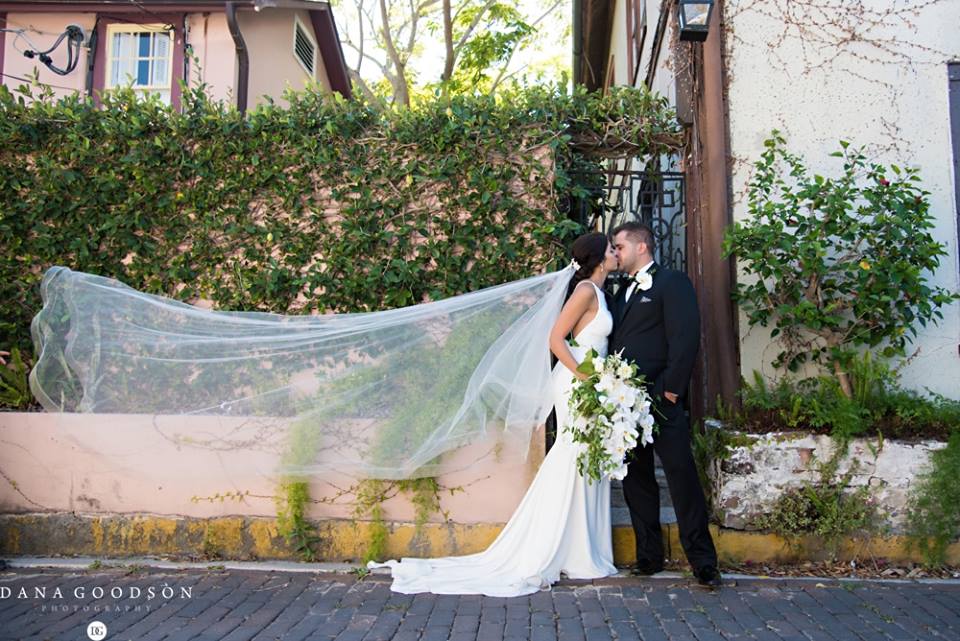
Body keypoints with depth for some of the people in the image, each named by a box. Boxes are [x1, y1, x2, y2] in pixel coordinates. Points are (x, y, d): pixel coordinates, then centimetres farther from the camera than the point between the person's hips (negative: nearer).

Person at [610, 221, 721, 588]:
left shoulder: (672, 282, -2)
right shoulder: (623, 292, 21)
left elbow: (686, 338, -12)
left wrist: (670, 389, -16)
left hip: (659, 400, -7)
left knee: (682, 476, -3)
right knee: (636, 479, 10)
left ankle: (702, 561, 5)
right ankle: (649, 556, 20)